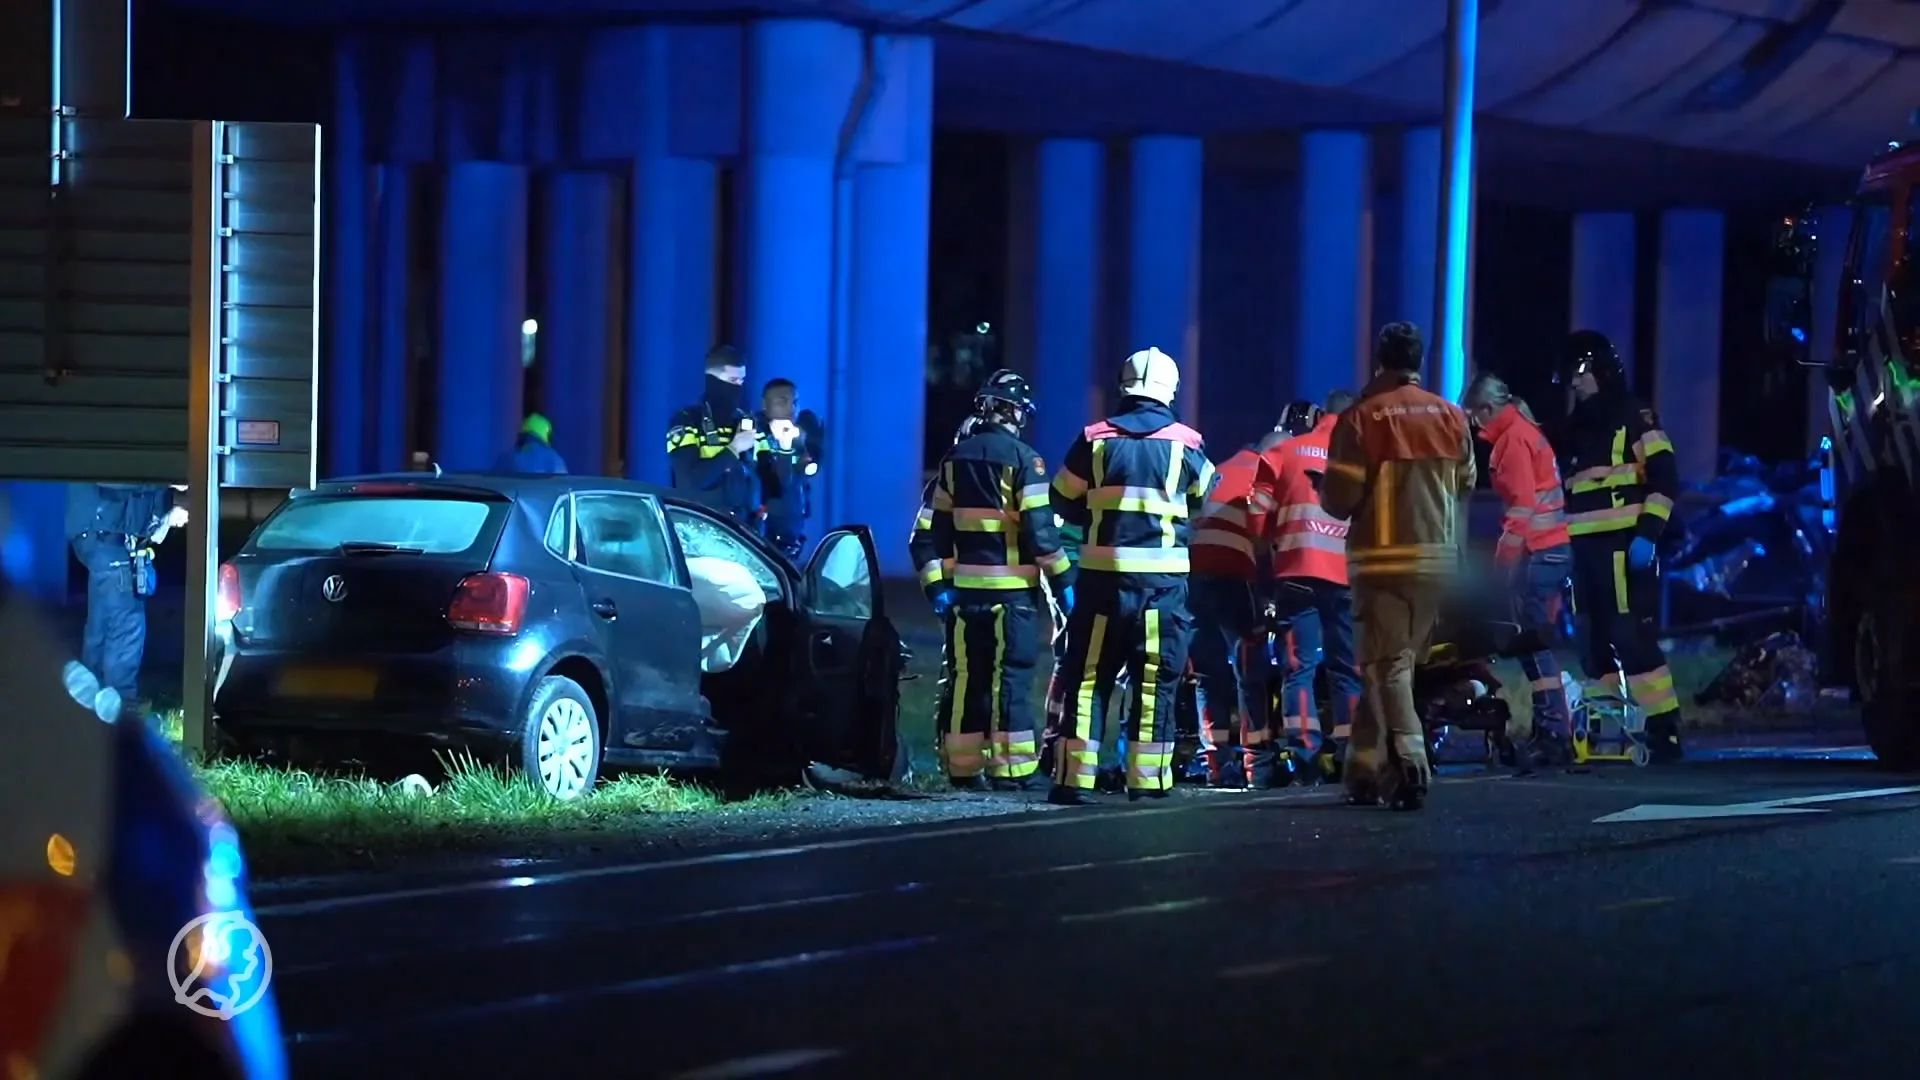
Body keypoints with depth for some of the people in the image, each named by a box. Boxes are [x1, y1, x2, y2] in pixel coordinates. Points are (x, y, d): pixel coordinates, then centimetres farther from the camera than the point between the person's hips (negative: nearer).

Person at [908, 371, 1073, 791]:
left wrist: (936, 585, 10)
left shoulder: (955, 459, 9)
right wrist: (1063, 580, -5)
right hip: (1013, 589, -5)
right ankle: (1008, 768, -5)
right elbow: (1040, 528, -12)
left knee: (966, 677, 9)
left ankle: (961, 767, 11)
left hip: (965, 589, 5)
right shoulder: (1022, 459, -8)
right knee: (1011, 677, -3)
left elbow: (928, 531, 8)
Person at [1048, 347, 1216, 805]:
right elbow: (1206, 500, 14)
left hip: (1103, 574, 0)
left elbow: (1064, 501, 7)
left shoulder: (1095, 439, -1)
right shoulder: (1186, 444, -1)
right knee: (1156, 681, 5)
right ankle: (1147, 778, 3)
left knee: (1087, 676, 4)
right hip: (1164, 578, 0)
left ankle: (1073, 777, -1)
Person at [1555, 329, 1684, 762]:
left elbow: (1664, 478, -11)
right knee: (1599, 644, 7)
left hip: (1625, 549, -8)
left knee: (1635, 639, -14)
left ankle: (1664, 732, -14)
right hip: (1587, 550, 8)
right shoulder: (1577, 430, 21)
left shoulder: (1636, 419, -3)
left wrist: (1647, 534, -19)